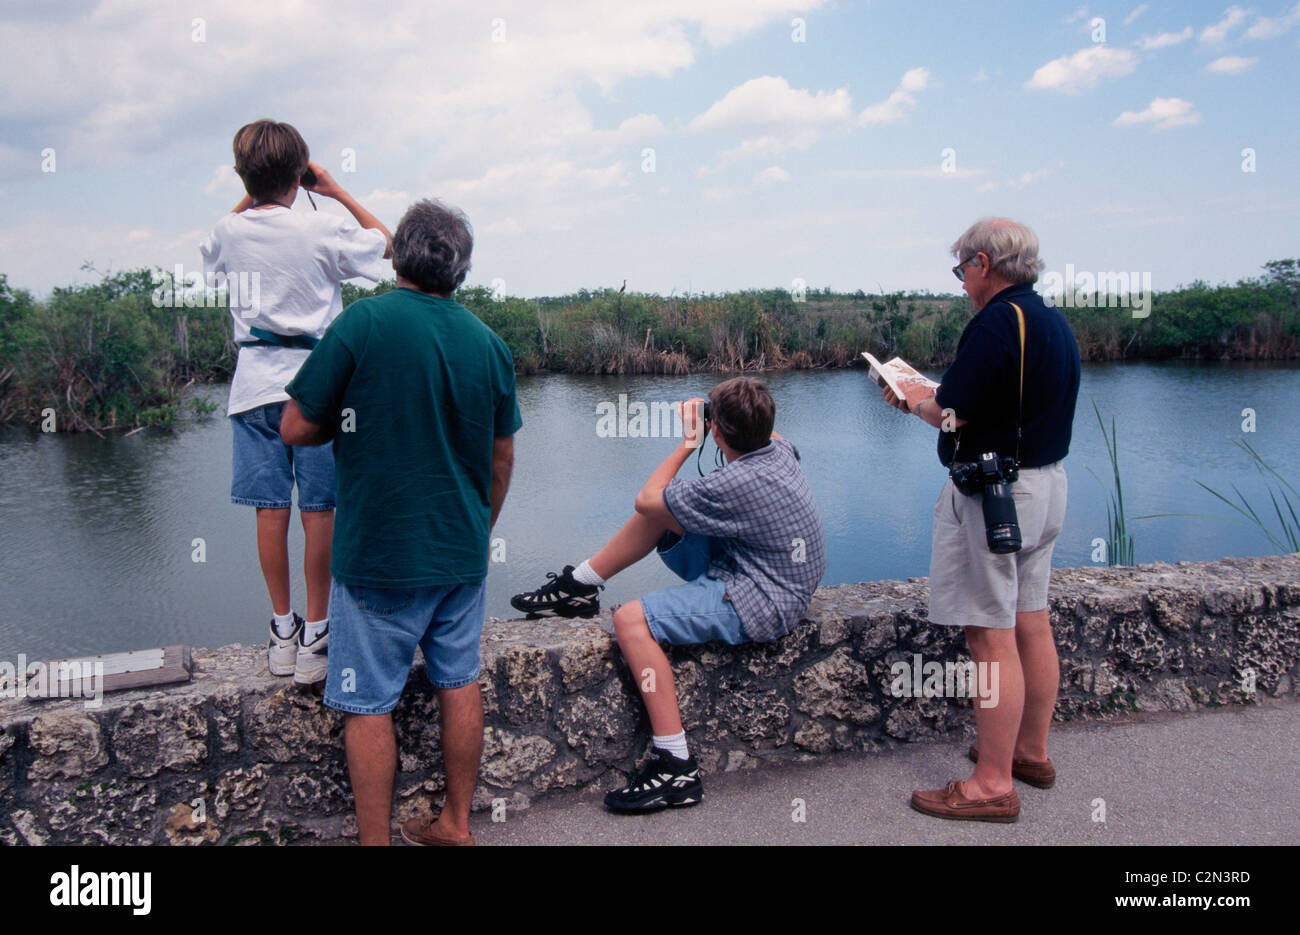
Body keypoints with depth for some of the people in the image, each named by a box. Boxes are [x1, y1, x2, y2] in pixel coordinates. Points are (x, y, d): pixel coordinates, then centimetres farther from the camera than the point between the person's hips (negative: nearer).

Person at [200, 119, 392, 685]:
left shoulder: (229, 232, 1)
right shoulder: (323, 231, -9)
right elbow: (383, 242, 10)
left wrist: (251, 196, 21)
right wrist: (337, 192, 11)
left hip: (255, 383, 3)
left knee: (270, 510, 7)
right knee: (319, 512, 2)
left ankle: (282, 633, 15)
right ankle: (315, 637, 7)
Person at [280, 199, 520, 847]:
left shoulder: (364, 323, -13)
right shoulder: (489, 343, 3)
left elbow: (295, 429, -10)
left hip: (378, 555, -5)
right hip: (462, 551, 6)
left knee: (368, 703, 6)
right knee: (459, 683, 16)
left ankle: (376, 840, 15)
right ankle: (456, 825, 29)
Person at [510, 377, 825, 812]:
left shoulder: (737, 484, -27)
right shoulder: (781, 451, 0)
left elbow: (645, 499, -13)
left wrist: (688, 443, -2)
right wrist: (749, 418, 12)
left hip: (759, 605, -11)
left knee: (631, 620, -22)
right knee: (658, 512, 8)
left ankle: (677, 769, -19)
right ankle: (578, 587, 21)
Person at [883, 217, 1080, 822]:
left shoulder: (997, 322, -18)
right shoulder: (1056, 323, 13)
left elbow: (950, 415, -20)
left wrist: (915, 400, 1)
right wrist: (933, 395, 17)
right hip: (1046, 483, 10)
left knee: (991, 635, -5)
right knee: (1031, 623, 17)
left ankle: (993, 783, 2)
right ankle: (1031, 752, 30)